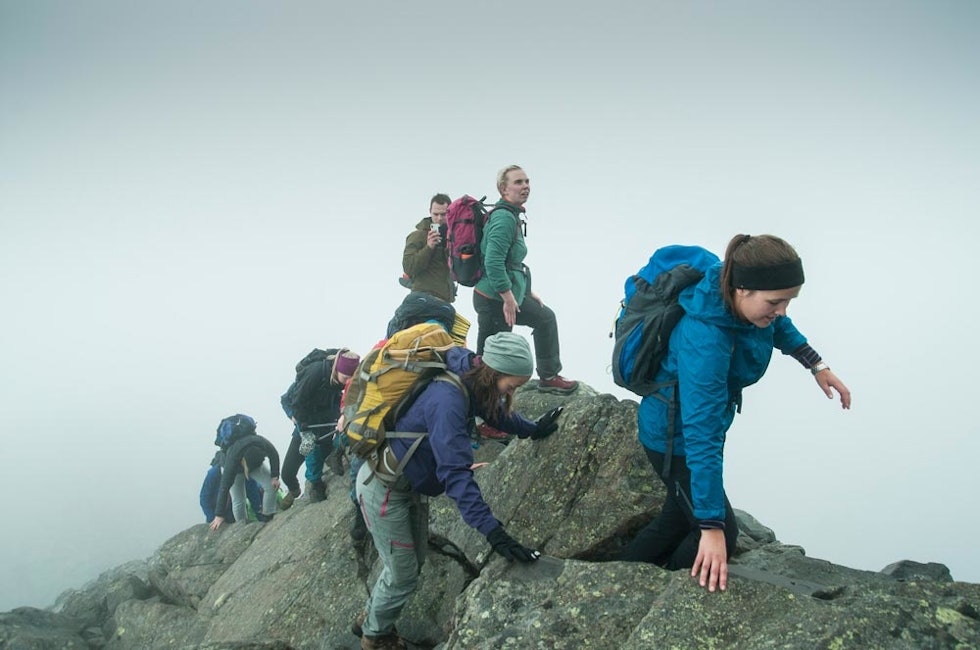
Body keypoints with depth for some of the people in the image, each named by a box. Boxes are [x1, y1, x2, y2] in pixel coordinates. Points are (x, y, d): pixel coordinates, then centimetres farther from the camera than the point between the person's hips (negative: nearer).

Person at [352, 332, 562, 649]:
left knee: (412, 563, 20)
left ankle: (370, 619, 43)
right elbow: (456, 472, -39)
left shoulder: (470, 382, -7)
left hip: (409, 486, 9)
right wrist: (492, 531, -41)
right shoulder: (448, 399, -35)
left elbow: (496, 409, 17)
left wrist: (533, 429, 17)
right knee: (402, 575, 5)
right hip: (383, 489, -9)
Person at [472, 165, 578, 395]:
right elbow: (493, 262, -28)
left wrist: (527, 291, 23)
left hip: (509, 293, 11)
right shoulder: (504, 217, -18)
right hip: (494, 298, -11)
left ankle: (549, 377, 33)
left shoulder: (511, 216, 14)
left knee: (546, 317, 23)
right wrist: (509, 297, -25)